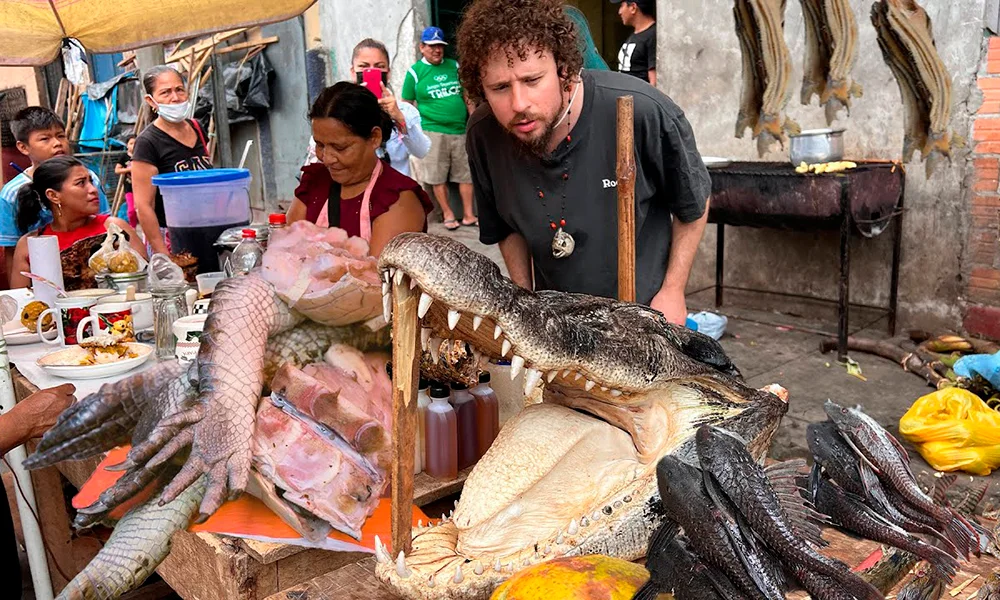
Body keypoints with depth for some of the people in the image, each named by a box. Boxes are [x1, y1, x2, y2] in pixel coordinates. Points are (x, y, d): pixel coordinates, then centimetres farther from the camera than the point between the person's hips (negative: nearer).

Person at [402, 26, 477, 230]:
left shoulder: (454, 66, 11)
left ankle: (468, 215, 13)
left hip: (461, 129, 4)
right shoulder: (415, 72, 1)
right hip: (433, 132, -3)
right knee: (438, 177, 0)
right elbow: (407, 104, 2)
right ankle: (448, 215, 14)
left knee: (466, 174, 5)